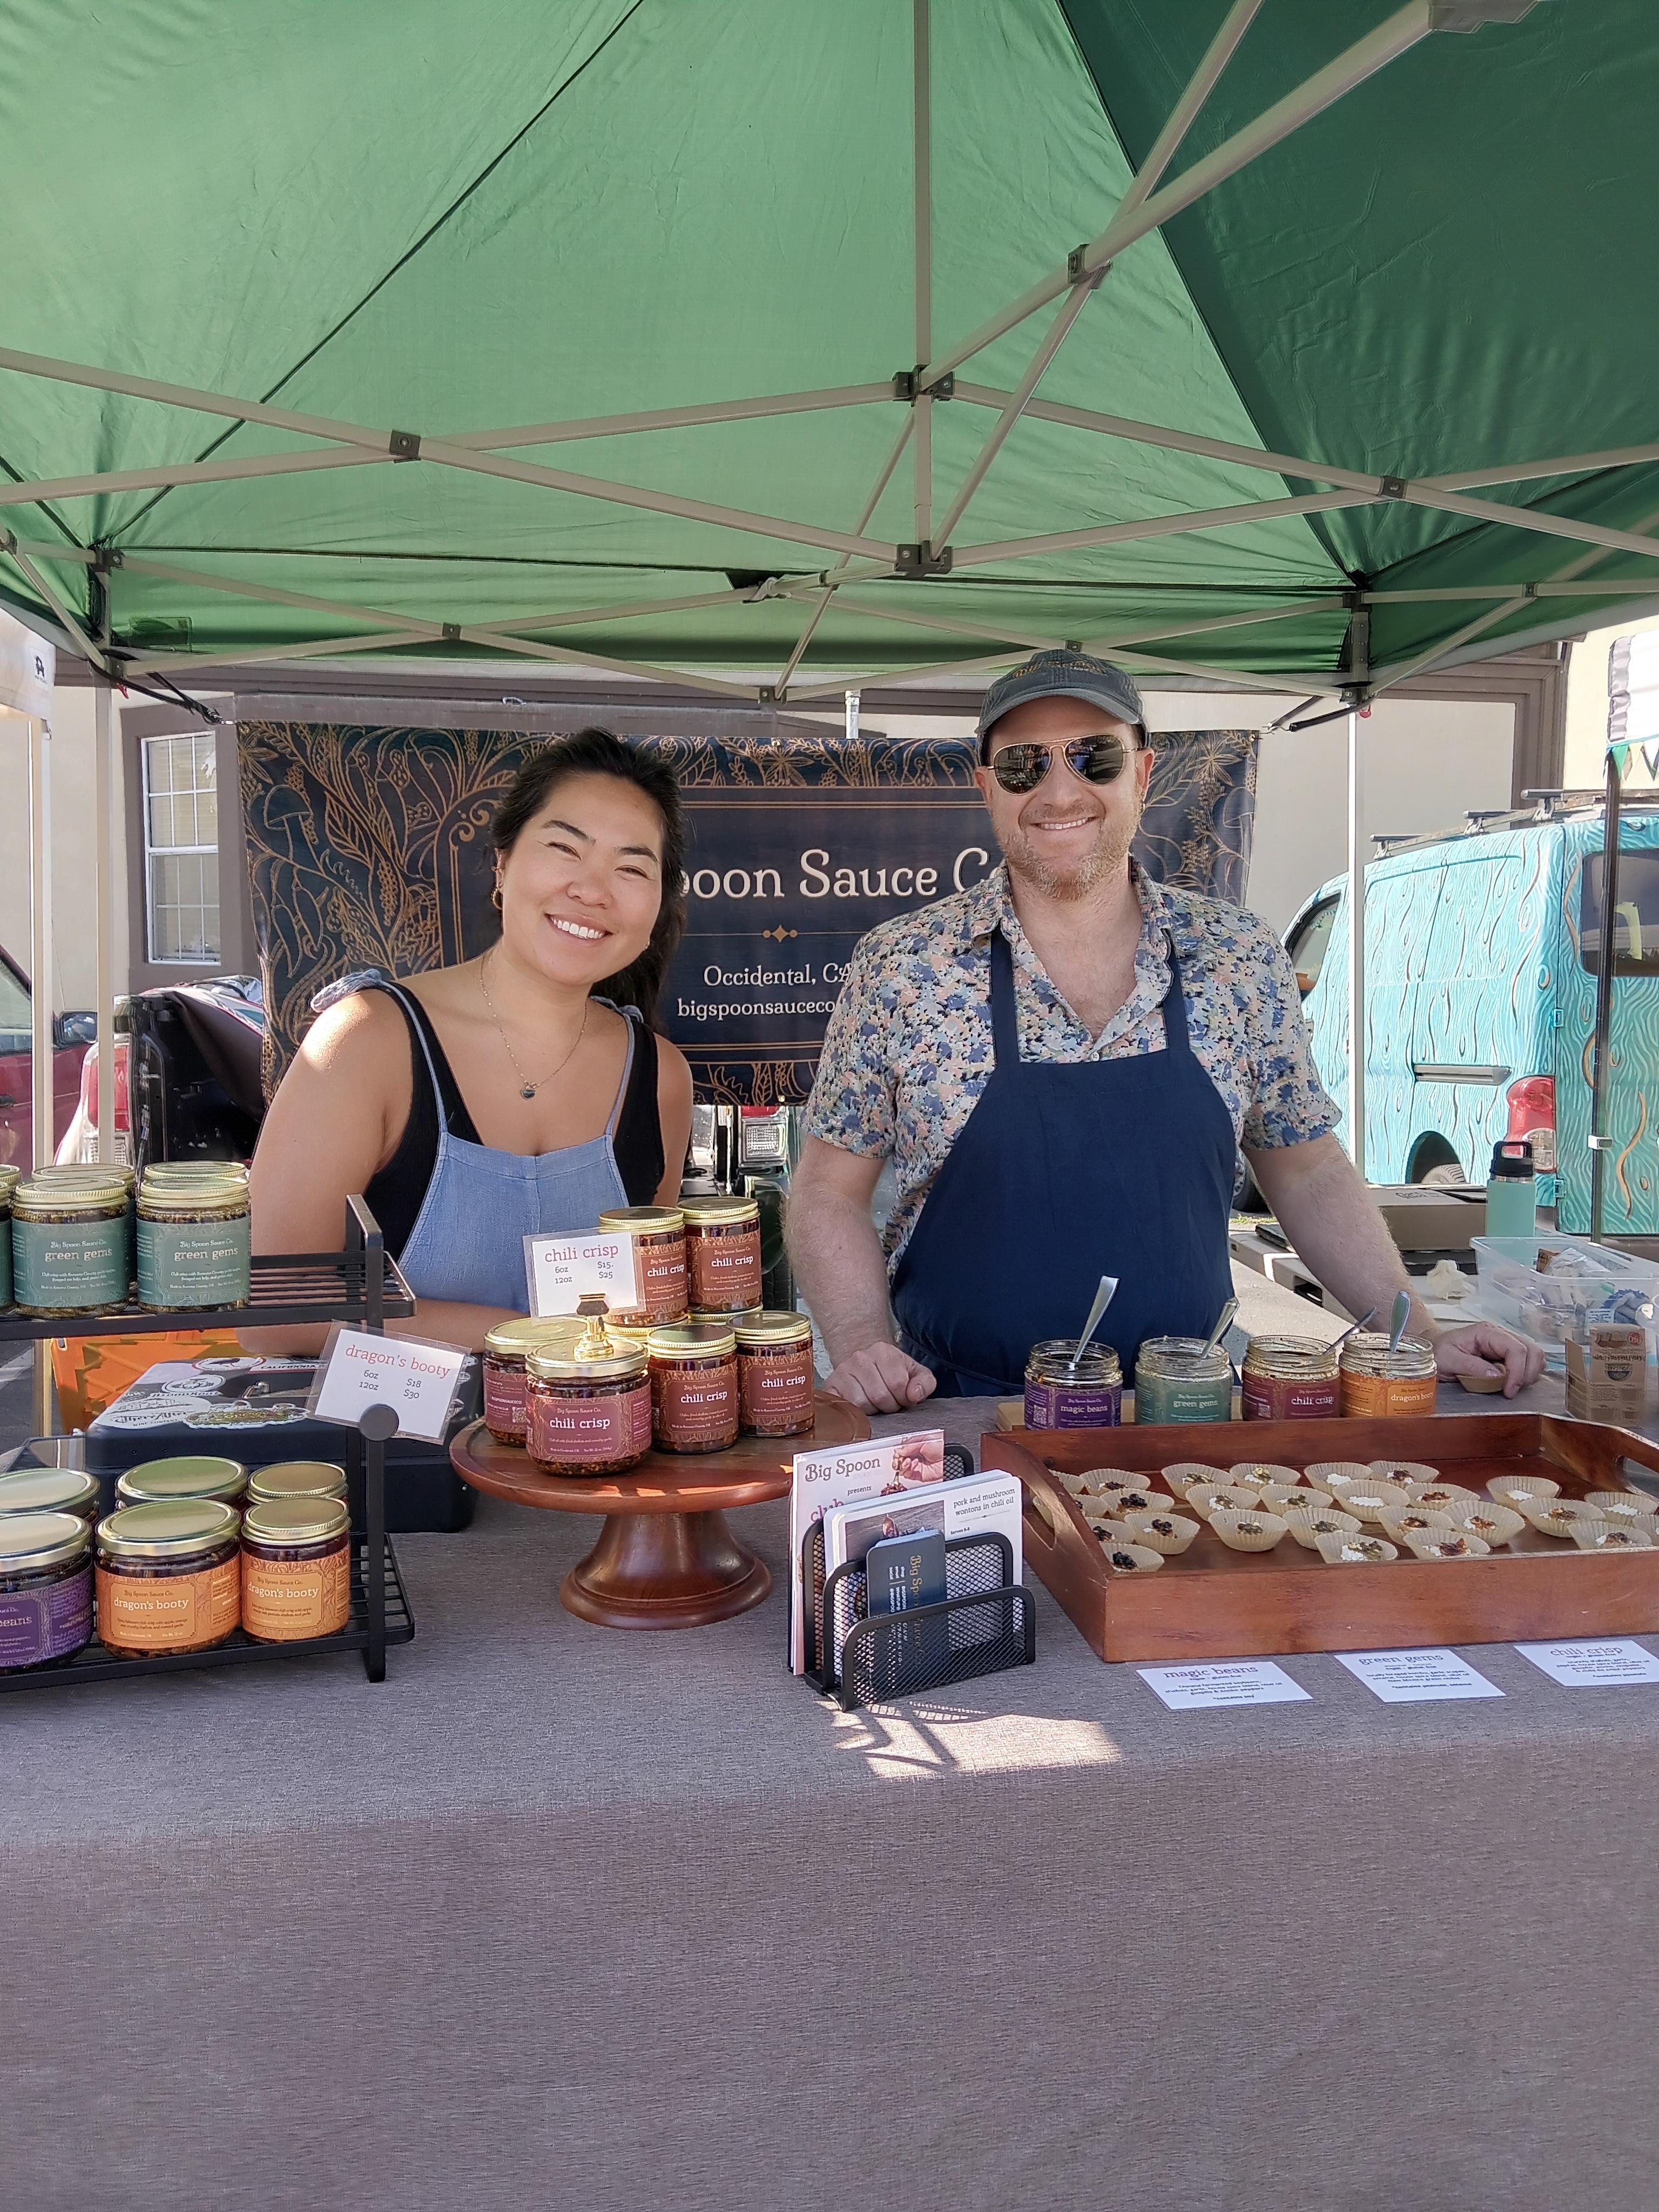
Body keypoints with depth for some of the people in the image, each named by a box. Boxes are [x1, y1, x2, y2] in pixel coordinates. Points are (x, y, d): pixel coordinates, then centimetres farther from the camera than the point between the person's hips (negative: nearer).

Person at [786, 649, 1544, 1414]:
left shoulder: (1241, 958, 3)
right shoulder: (899, 970, -3)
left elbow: (1306, 1170, 12)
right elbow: (829, 1189, 2)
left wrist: (1420, 1335, 4)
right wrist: (862, 1344, -13)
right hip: (962, 1418, -2)